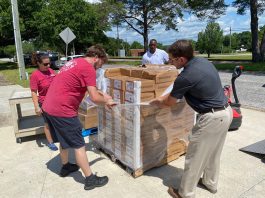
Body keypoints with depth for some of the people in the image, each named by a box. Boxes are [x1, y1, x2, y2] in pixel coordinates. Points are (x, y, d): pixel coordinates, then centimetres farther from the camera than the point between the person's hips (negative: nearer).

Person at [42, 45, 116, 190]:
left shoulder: (75, 62, 17)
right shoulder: (88, 68, -13)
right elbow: (94, 98, -17)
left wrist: (102, 94, 22)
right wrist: (106, 102, 2)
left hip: (49, 107, 10)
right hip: (62, 110, -9)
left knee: (65, 139, 26)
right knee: (78, 145, 2)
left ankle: (65, 167, 44)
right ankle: (90, 179, 14)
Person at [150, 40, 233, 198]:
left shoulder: (186, 77, -21)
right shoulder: (204, 61, 5)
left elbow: (169, 103, -6)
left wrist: (154, 102, 14)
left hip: (212, 118, -9)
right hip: (226, 112, 9)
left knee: (194, 158, 7)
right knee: (213, 153, 25)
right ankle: (211, 183, 45)